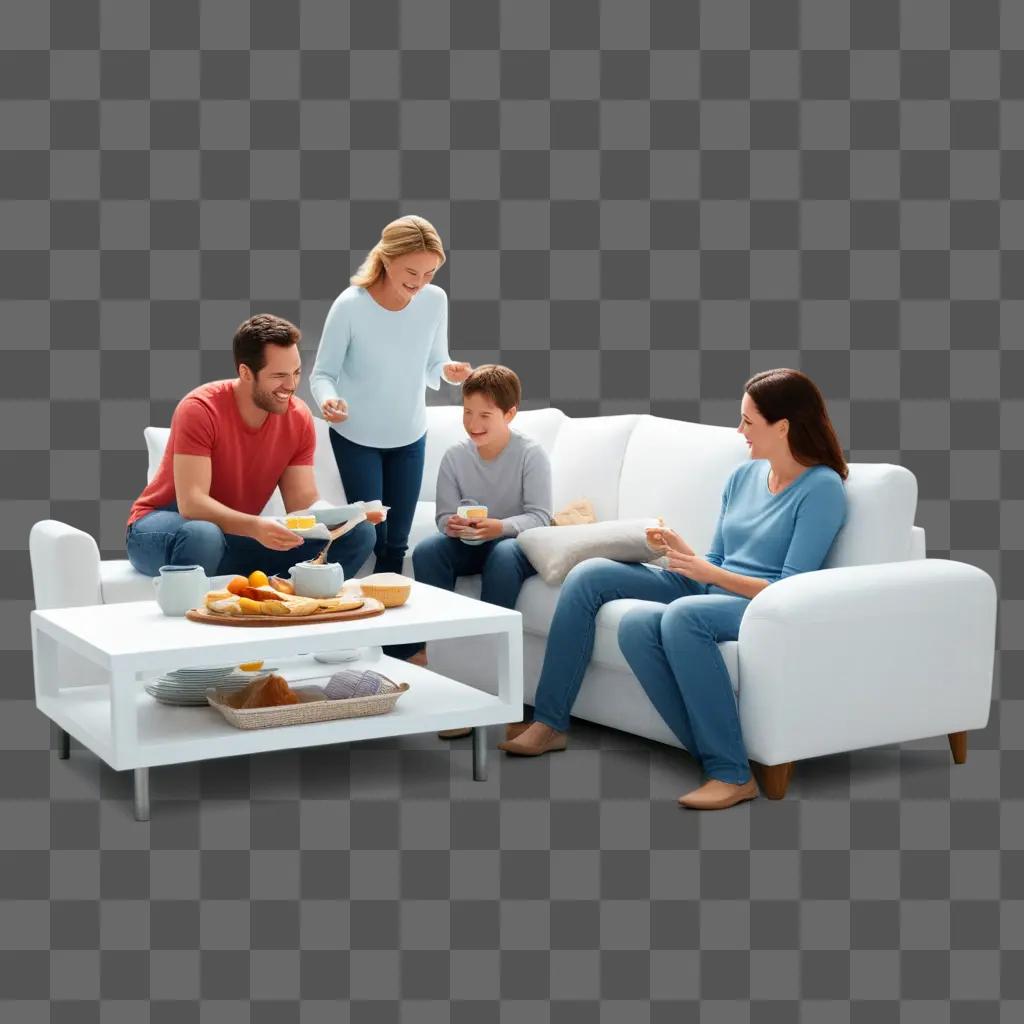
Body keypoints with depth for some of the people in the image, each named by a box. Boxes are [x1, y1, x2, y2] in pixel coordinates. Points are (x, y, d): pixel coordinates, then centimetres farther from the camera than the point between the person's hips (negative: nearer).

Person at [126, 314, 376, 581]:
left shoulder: (299, 417, -6)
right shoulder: (200, 409, -22)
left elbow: (304, 502, -6)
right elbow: (191, 503, -30)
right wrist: (255, 527, -47)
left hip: (237, 533, 5)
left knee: (358, 534, -10)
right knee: (203, 536, -43)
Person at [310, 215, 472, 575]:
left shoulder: (435, 301, -12)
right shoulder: (350, 305, -23)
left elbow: (433, 365, 1)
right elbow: (323, 373, -14)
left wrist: (449, 370, -23)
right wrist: (328, 400, -36)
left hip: (409, 437, 4)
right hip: (356, 437, -4)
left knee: (396, 542, 11)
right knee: (371, 537, -5)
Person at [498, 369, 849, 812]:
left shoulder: (822, 488, -10)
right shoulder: (744, 475, 12)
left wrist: (709, 573, -20)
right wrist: (685, 554, -5)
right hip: (709, 591, 8)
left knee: (682, 615, -40)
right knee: (589, 575, -6)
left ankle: (732, 774, -36)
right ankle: (549, 724, -5)